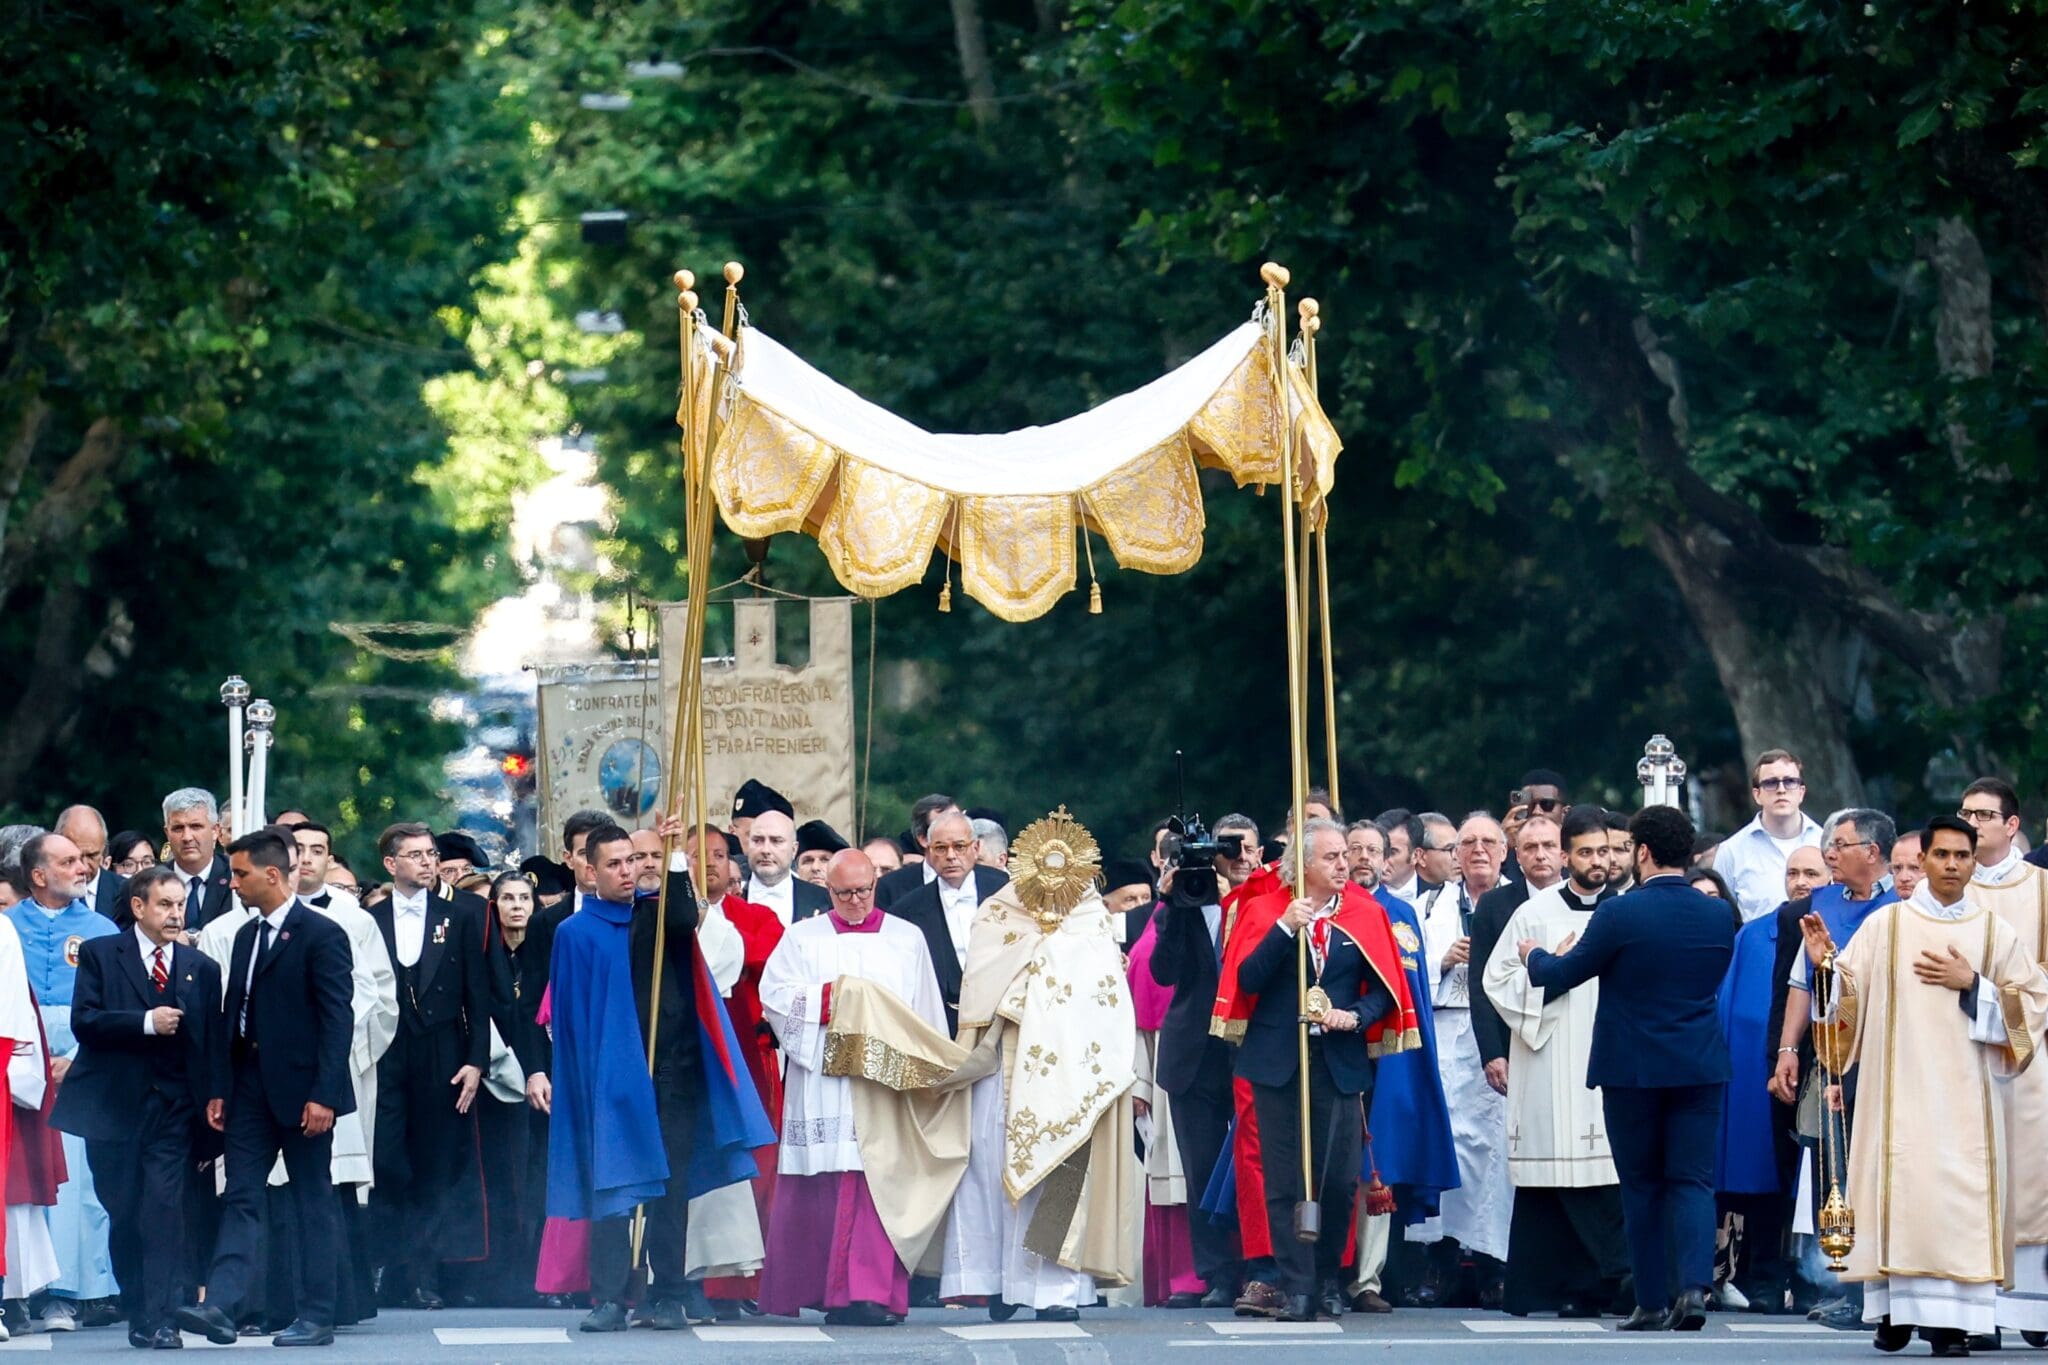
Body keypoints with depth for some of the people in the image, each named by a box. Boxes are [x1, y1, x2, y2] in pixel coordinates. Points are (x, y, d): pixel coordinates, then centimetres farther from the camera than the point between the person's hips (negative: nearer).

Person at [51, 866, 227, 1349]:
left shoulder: (201, 968, 11)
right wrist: (145, 1023, -18)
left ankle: (162, 1319, -14)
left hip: (174, 1105, 0)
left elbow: (215, 1041, 7)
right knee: (123, 1214, 6)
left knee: (165, 1210, -11)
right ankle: (137, 1313, 17)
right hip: (114, 1104, 0)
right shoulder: (100, 954, 4)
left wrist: (216, 1095, -4)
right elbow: (84, 1020, -8)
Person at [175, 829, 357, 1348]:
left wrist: (324, 1095, -18)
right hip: (251, 1087, 7)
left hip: (302, 1090, -7)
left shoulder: (321, 935, -9)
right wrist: (221, 1089, 8)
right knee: (240, 1199, -2)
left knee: (314, 1204, 2)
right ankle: (219, 1306, -11)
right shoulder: (246, 936, 14)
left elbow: (337, 1019, -13)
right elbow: (233, 1016, 15)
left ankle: (316, 1317, 6)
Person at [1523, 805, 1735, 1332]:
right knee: (1692, 1180, 4)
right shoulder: (1718, 916, 2)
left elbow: (1562, 975, -2)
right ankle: (1694, 1285, -16)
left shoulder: (1621, 913, -12)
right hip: (1700, 1068, 3)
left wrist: (1535, 956, 19)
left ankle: (1652, 1302, 8)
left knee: (1643, 1186, 7)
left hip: (1633, 1070, -3)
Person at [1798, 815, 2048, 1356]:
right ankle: (1896, 1311, 0)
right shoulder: (1884, 925, 7)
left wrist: (1972, 985, -6)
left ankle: (1952, 1319, -8)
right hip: (1900, 1089, 0)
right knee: (1900, 1189, -6)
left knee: (1961, 1195, -7)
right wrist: (1826, 965, -14)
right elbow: (1846, 998, 6)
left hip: (1965, 1093, 0)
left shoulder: (1996, 933, 9)